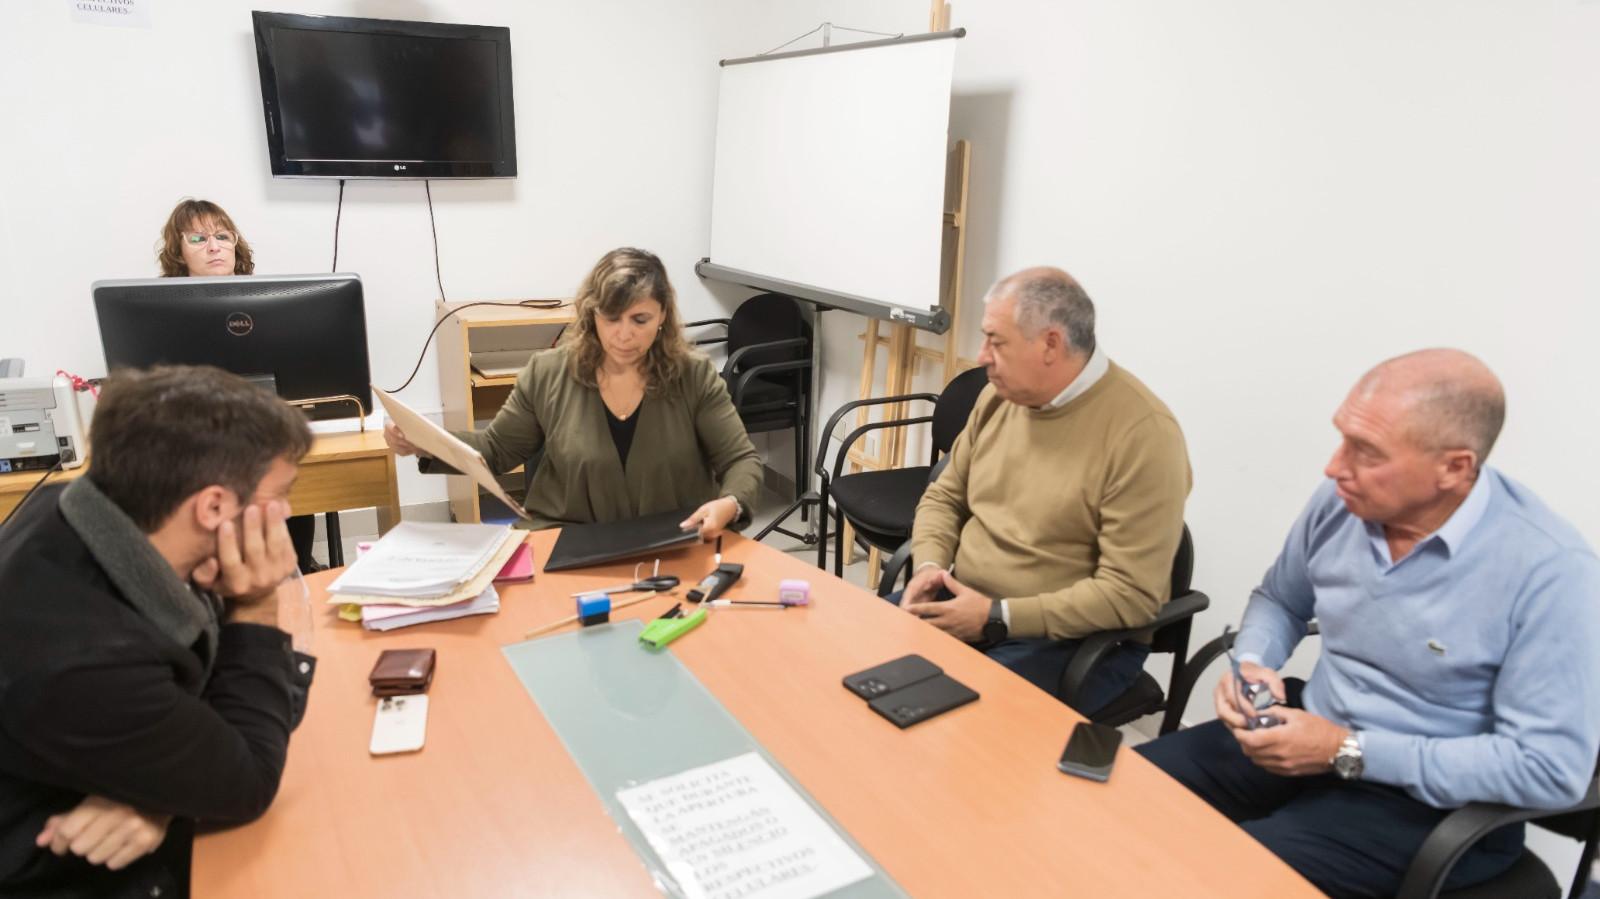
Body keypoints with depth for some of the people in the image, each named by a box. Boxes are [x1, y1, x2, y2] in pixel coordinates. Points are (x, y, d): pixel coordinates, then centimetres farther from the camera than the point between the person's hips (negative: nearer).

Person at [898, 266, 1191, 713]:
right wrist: (929, 565, -8)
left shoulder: (1142, 432, -18)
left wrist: (998, 618, -23)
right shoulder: (1001, 396, 4)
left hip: (1073, 639, -6)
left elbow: (1130, 595, -21)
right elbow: (945, 497, 13)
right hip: (961, 606, 7)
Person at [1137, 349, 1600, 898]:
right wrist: (1251, 664, -9)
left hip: (1436, 801, -5)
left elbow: (1551, 769, -21)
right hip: (1309, 739, 6)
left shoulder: (1550, 570, -22)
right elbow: (1279, 600, 14)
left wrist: (1348, 752, -22)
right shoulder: (1342, 502, -5)